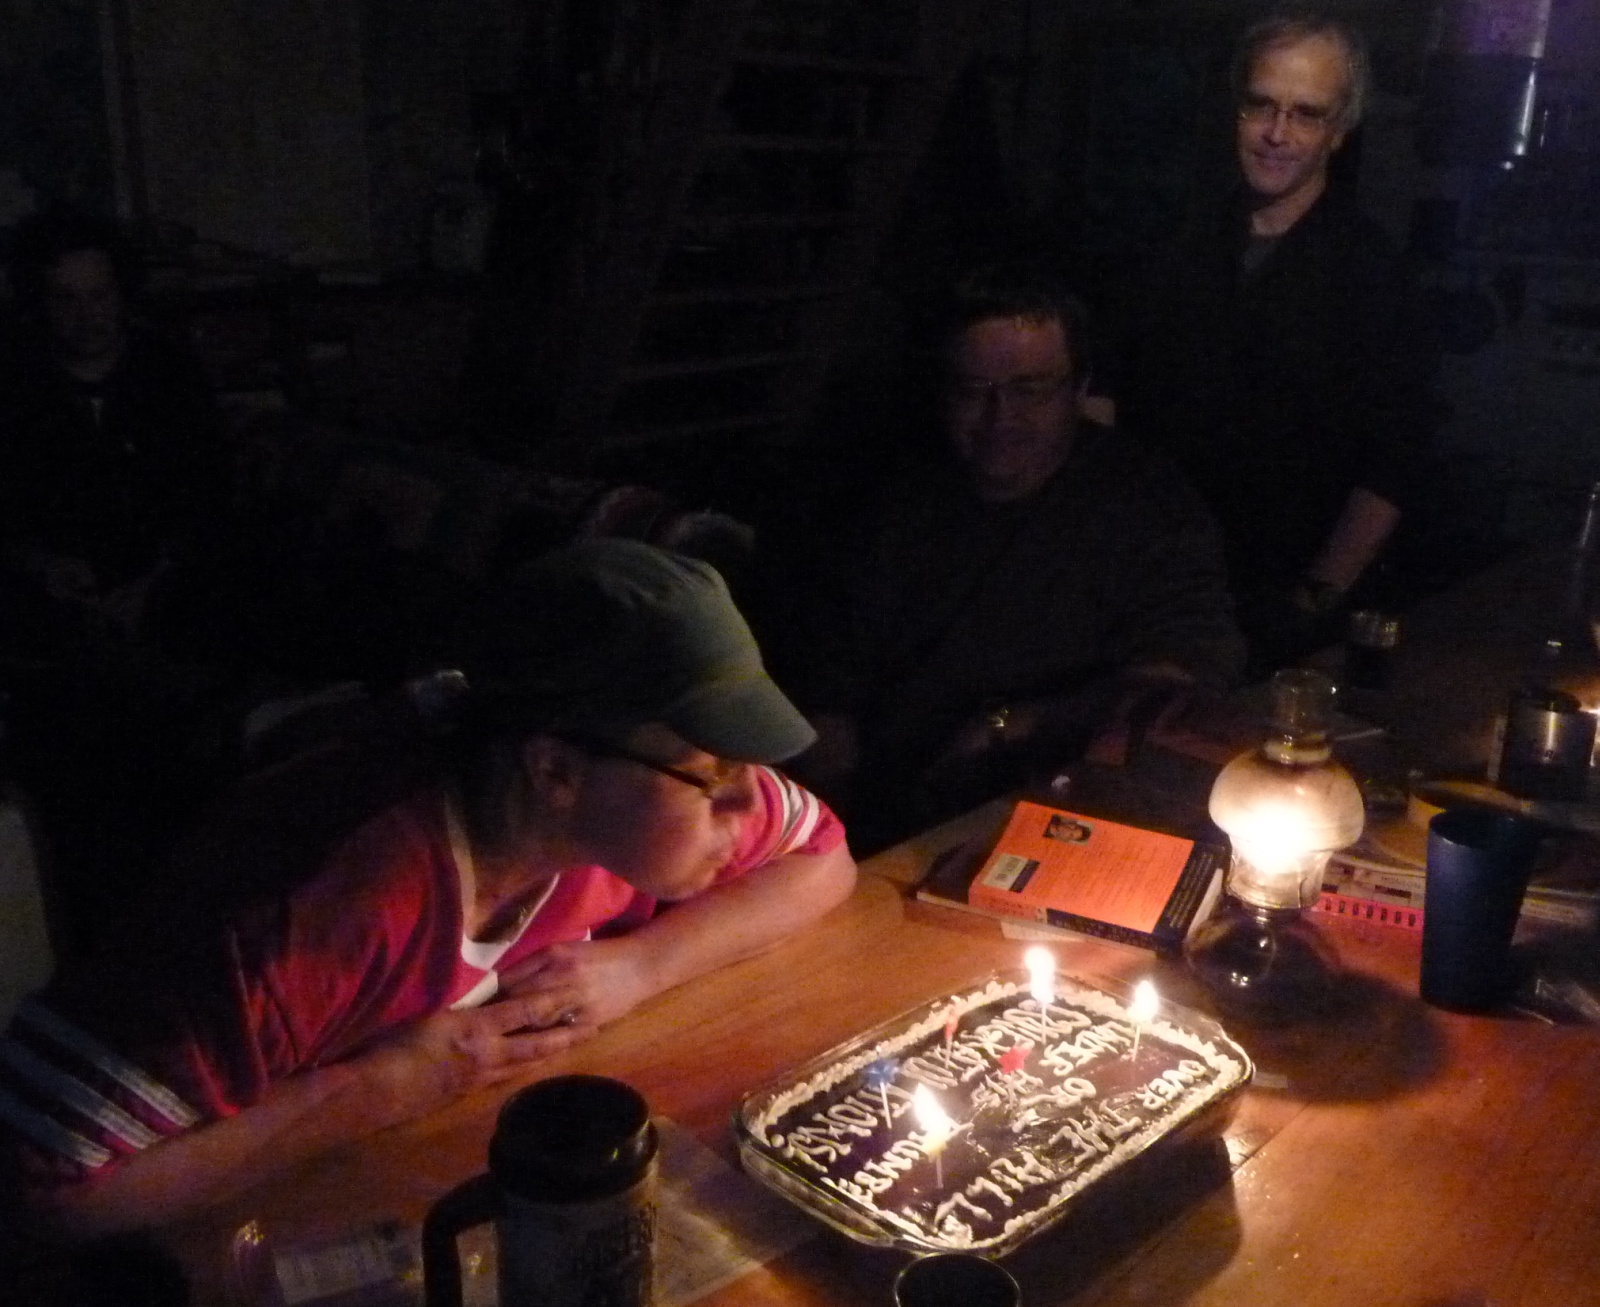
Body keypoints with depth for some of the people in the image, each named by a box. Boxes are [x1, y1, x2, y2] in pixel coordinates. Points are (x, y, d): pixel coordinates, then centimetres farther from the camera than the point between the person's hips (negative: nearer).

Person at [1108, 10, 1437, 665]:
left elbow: (1390, 466, -9)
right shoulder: (1181, 246, 3)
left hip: (1281, 604, -3)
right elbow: (1125, 404, 8)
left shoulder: (1369, 270, -6)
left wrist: (1318, 599, -16)